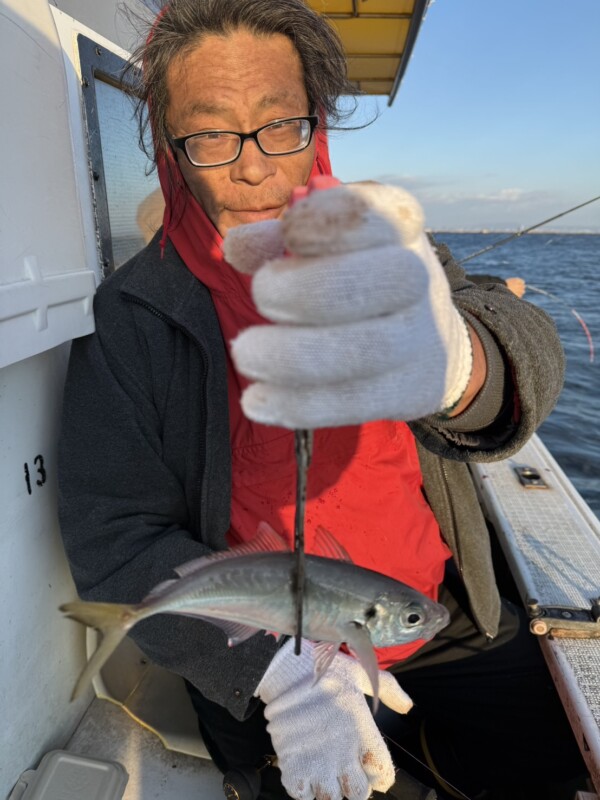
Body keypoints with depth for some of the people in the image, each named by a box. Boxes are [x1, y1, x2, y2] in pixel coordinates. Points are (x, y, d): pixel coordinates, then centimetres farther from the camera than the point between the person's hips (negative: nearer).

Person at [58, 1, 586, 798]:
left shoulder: (385, 256, -5)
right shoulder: (128, 317, -11)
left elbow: (524, 351, -22)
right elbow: (113, 541, -13)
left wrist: (456, 365, -47)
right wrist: (274, 661, -26)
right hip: (266, 664, -1)